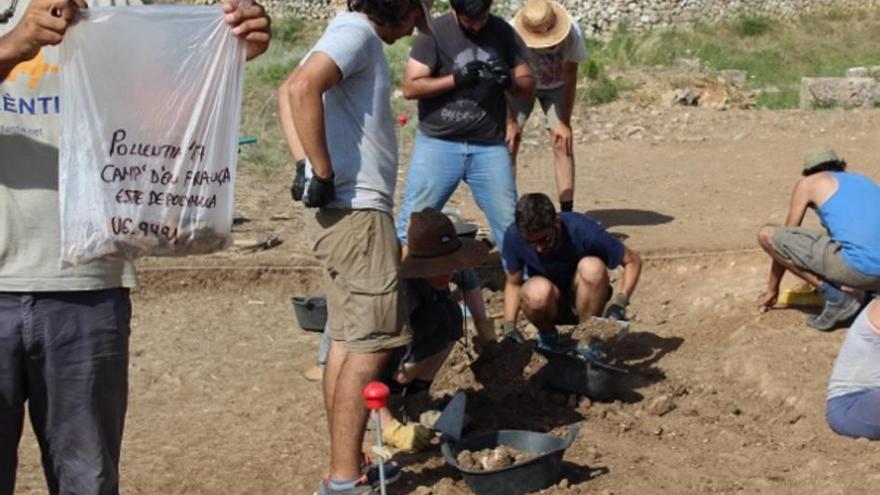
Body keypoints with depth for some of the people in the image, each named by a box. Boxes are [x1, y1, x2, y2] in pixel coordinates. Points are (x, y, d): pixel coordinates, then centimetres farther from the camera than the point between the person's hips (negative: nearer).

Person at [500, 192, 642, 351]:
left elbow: (633, 261, -15)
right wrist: (509, 326, -14)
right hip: (549, 307, 0)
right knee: (538, 290, -35)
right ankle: (547, 336, -1)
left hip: (583, 303, 0)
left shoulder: (582, 230, -26)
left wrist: (620, 301, -28)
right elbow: (513, 283, -3)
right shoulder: (514, 236, -20)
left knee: (592, 267, -33)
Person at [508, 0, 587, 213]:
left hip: (556, 86, 0)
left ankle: (567, 212, -9)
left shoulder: (572, 34, -32)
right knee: (509, 142, -12)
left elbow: (570, 78, -21)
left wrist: (565, 123, -21)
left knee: (562, 143, -12)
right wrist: (510, 122, -22)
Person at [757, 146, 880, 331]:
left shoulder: (807, 183, 16)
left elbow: (785, 238, 20)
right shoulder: (865, 181, 32)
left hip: (857, 268, -7)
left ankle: (835, 299, -1)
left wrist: (772, 289, 31)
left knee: (766, 235, 2)